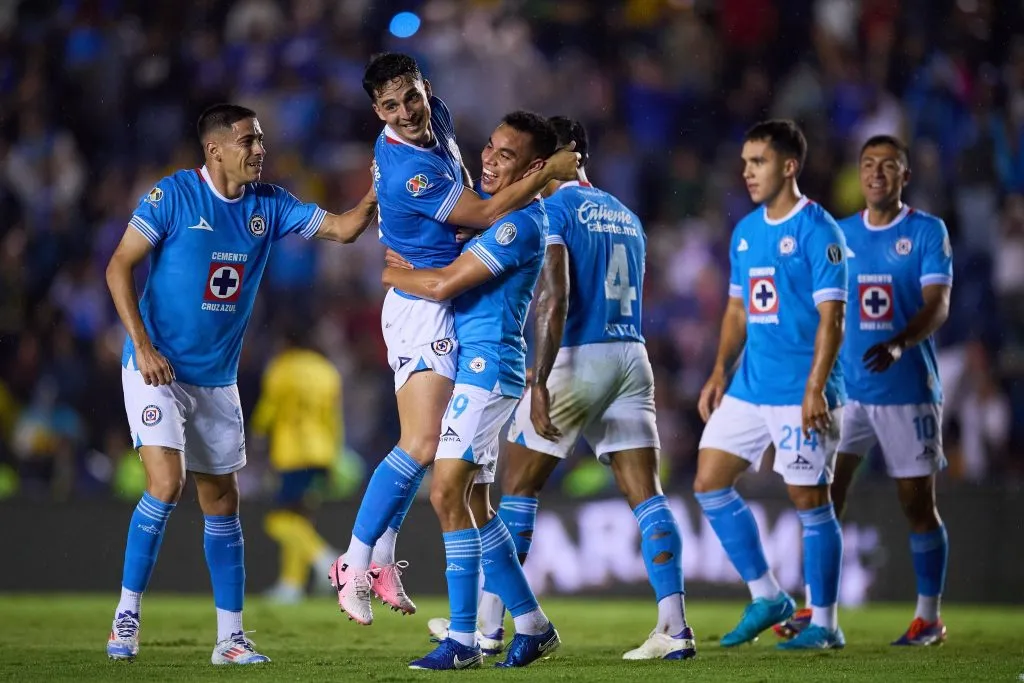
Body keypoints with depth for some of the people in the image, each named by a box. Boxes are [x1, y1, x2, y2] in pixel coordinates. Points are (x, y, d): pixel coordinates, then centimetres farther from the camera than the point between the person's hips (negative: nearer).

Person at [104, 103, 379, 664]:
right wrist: (142, 345, -17)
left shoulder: (267, 205, 2)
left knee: (222, 503, 6)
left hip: (217, 379, 6)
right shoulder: (173, 195, -12)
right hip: (157, 368, -6)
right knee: (166, 483, -20)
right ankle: (127, 613, -6)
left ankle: (230, 638, 12)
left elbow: (340, 228, 2)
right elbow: (119, 267, -10)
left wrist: (378, 194, -16)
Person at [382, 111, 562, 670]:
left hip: (486, 366, -10)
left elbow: (445, 284, -19)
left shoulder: (521, 222, -16)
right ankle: (532, 624, 19)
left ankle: (463, 639, -13)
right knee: (473, 506, 12)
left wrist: (389, 273, -3)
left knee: (448, 494, -14)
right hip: (468, 366, 10)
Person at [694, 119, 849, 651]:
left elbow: (831, 317, -14)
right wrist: (720, 372, 9)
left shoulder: (818, 230, -10)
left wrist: (815, 389, -21)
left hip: (799, 392, -8)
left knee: (809, 500, -2)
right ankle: (766, 597, 16)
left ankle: (824, 624, 7)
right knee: (709, 484, 5)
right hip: (748, 387, 8)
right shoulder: (745, 232, 12)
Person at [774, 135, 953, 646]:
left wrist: (900, 343, -31)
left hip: (908, 388, -3)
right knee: (825, 495, -5)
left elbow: (938, 305, -13)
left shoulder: (928, 232, -3)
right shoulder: (840, 234, 9)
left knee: (918, 504, 2)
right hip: (847, 387, 3)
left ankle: (929, 617, 12)